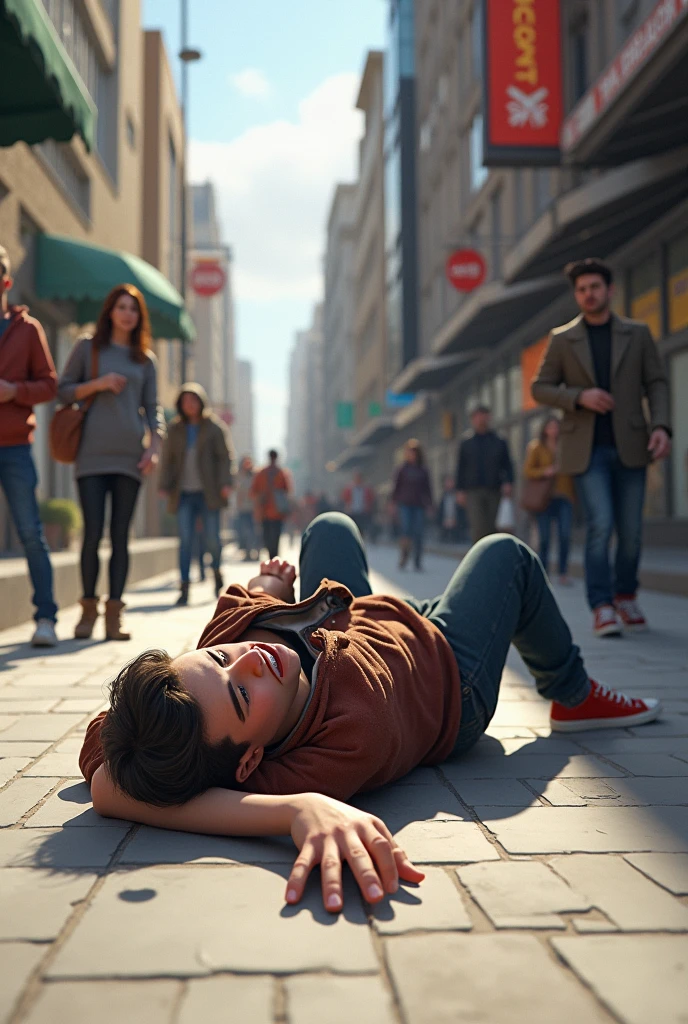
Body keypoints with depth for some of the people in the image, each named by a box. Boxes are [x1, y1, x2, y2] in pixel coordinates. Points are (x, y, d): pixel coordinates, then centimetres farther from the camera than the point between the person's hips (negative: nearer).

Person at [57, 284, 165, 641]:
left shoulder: (145, 359, 15)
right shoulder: (87, 348, 10)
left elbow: (153, 409, 13)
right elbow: (62, 391, 7)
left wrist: (155, 448, -2)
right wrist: (98, 384, -8)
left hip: (130, 455, 2)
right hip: (92, 453, -2)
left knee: (120, 535, 0)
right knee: (93, 532, -7)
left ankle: (114, 613, 2)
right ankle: (88, 608, 7)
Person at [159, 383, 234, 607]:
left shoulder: (214, 426, 4)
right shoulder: (175, 429, 12)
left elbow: (226, 456, -1)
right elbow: (168, 459, 13)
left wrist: (225, 483, -12)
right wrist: (164, 486, 1)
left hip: (208, 492, -2)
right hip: (184, 493, 2)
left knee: (212, 538, -2)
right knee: (185, 540, -6)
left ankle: (216, 570, 28)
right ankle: (184, 588, -6)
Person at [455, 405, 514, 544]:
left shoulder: (499, 442, 10)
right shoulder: (466, 443, 9)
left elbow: (507, 465, 9)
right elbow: (460, 468, 9)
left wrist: (508, 482, -8)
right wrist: (460, 491, 1)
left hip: (493, 491, 2)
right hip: (473, 491, -1)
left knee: (490, 527, 4)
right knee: (477, 527, -13)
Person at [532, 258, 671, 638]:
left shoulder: (637, 334, 8)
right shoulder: (562, 339, 5)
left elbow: (656, 383, 7)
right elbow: (540, 388, 5)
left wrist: (660, 426, -10)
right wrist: (579, 397, -12)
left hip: (629, 446, 2)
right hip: (587, 449, -2)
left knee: (631, 529, 5)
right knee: (600, 524, -14)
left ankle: (625, 596, 26)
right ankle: (602, 608, -7)